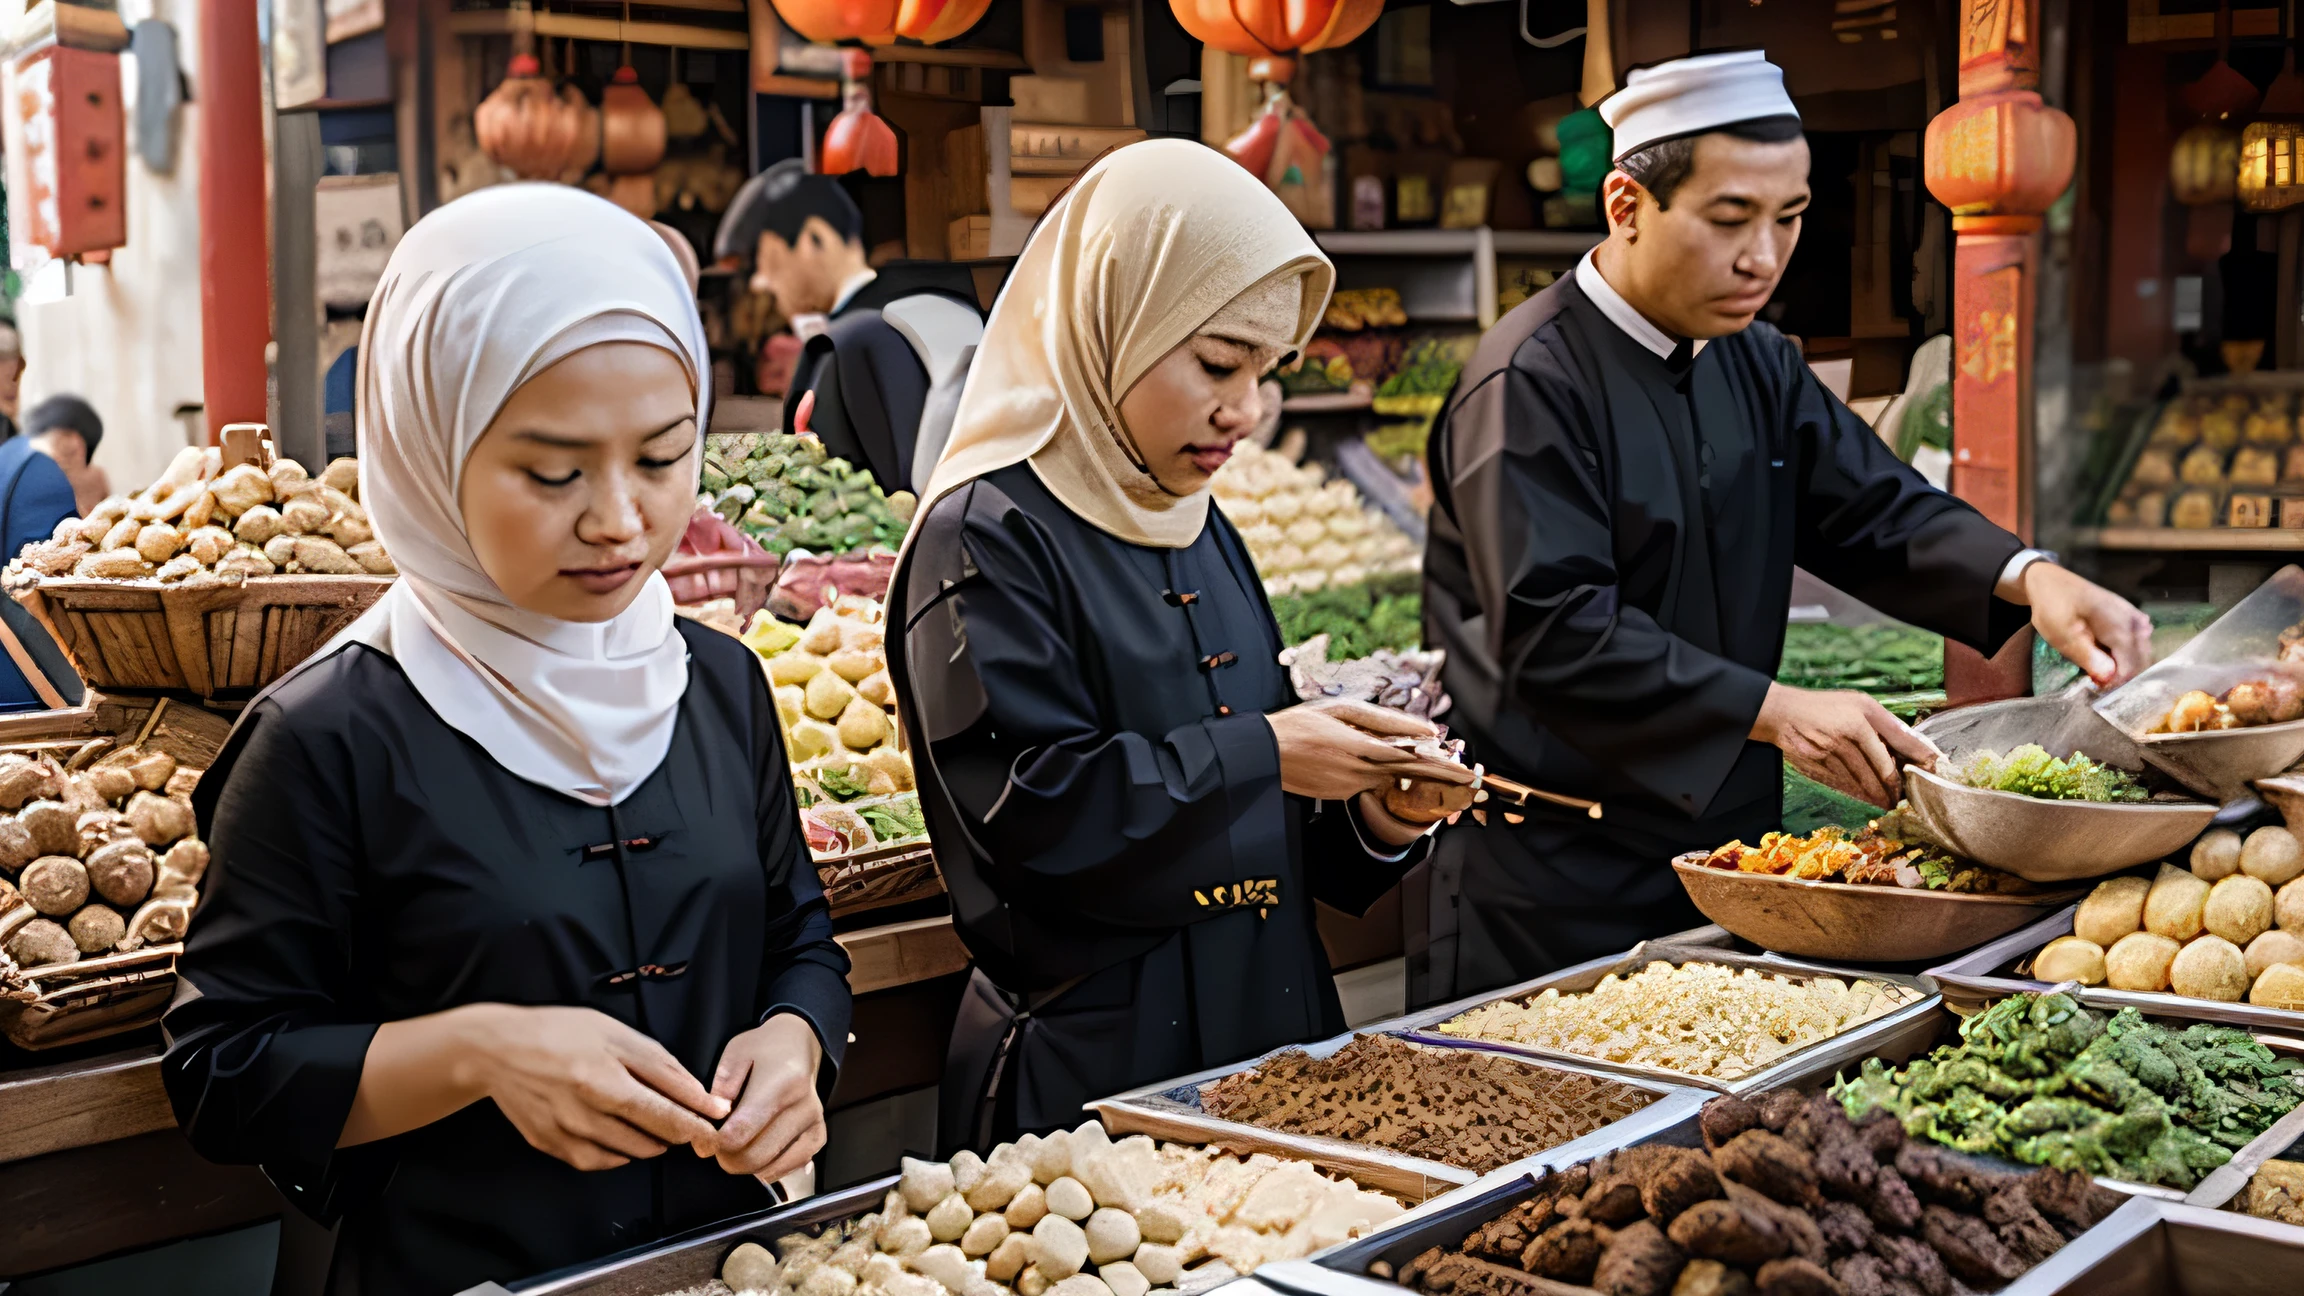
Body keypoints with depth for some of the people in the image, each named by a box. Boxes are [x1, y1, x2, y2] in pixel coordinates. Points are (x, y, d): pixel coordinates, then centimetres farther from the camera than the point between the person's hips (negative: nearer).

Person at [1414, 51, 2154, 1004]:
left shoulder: (1755, 364, 12)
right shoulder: (1529, 384, -16)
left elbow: (1876, 509, 6)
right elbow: (1553, 631, -23)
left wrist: (2027, 577, -14)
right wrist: (1773, 713, -27)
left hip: (1722, 843, 8)